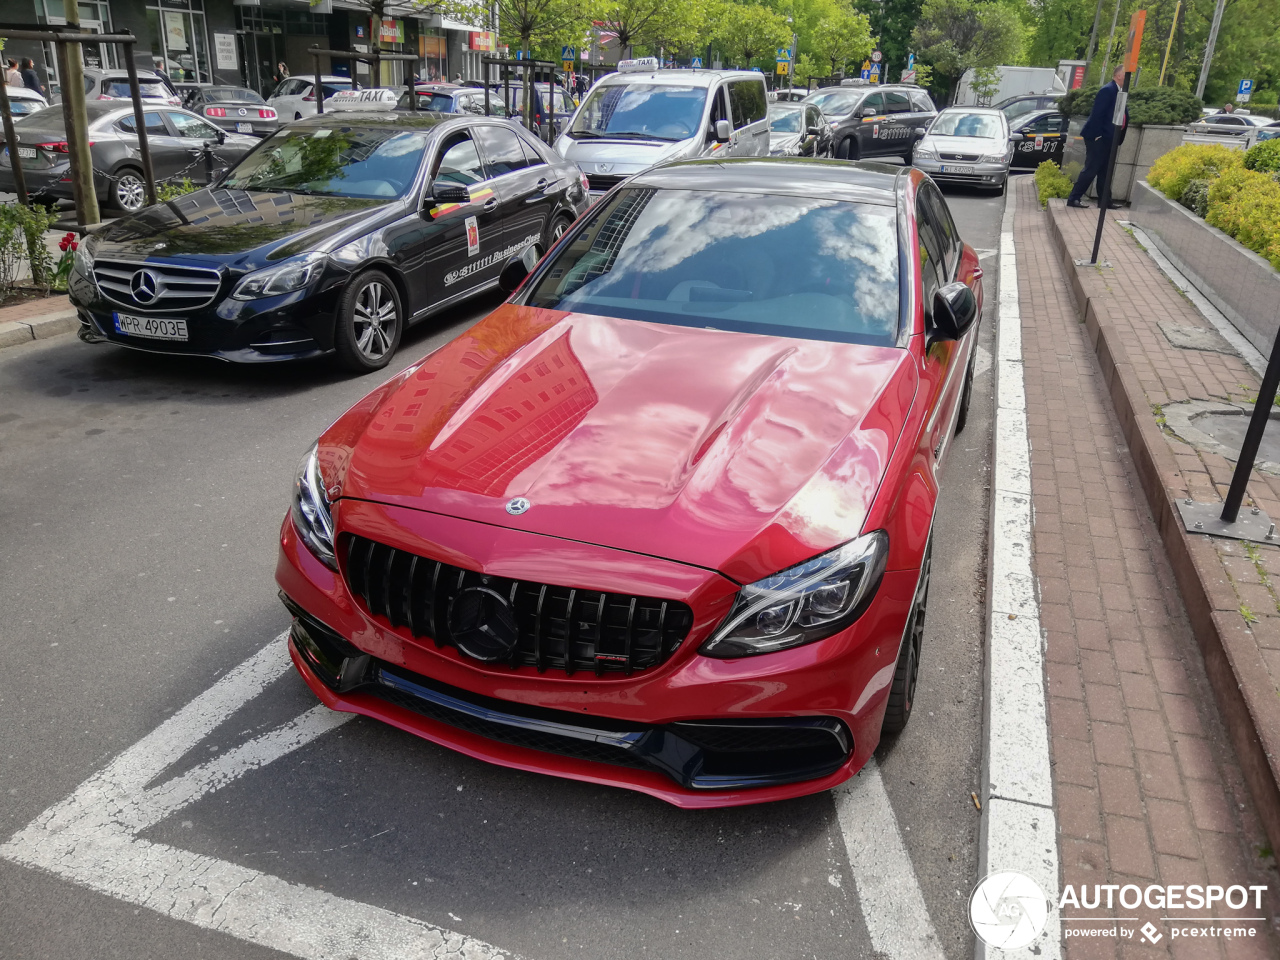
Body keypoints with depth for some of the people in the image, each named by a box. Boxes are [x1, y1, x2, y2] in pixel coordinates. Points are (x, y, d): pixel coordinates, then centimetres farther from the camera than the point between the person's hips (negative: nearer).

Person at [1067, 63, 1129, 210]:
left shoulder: (1118, 92, 14)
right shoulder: (1108, 90, -13)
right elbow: (1097, 114, -19)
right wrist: (1097, 135, -21)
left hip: (1109, 139, 9)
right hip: (1099, 138, -9)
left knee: (1104, 171, 12)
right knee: (1091, 170, -9)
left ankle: (1104, 200, 18)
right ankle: (1074, 198, -5)